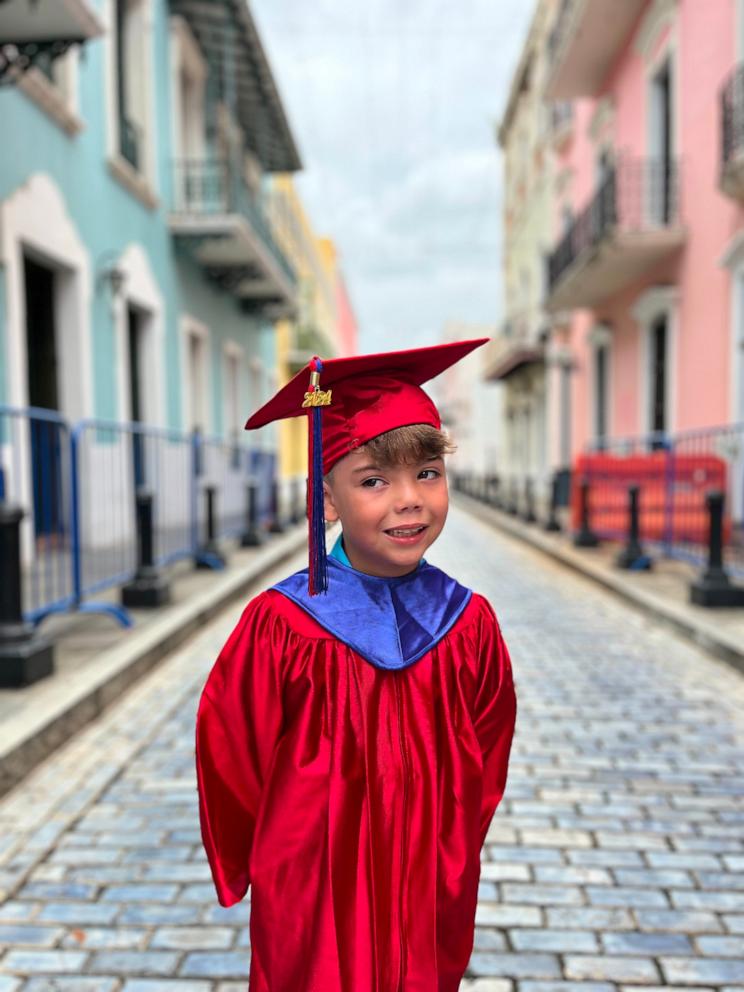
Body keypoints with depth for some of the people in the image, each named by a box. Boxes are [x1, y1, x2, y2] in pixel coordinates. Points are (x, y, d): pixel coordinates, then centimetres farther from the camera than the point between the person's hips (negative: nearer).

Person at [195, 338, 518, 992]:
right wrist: (276, 871, 1)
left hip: (433, 908, 3)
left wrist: (450, 867, 3)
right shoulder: (279, 625, -19)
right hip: (313, 912, -2)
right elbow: (231, 762, -9)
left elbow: (482, 768, 2)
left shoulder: (469, 622, -9)